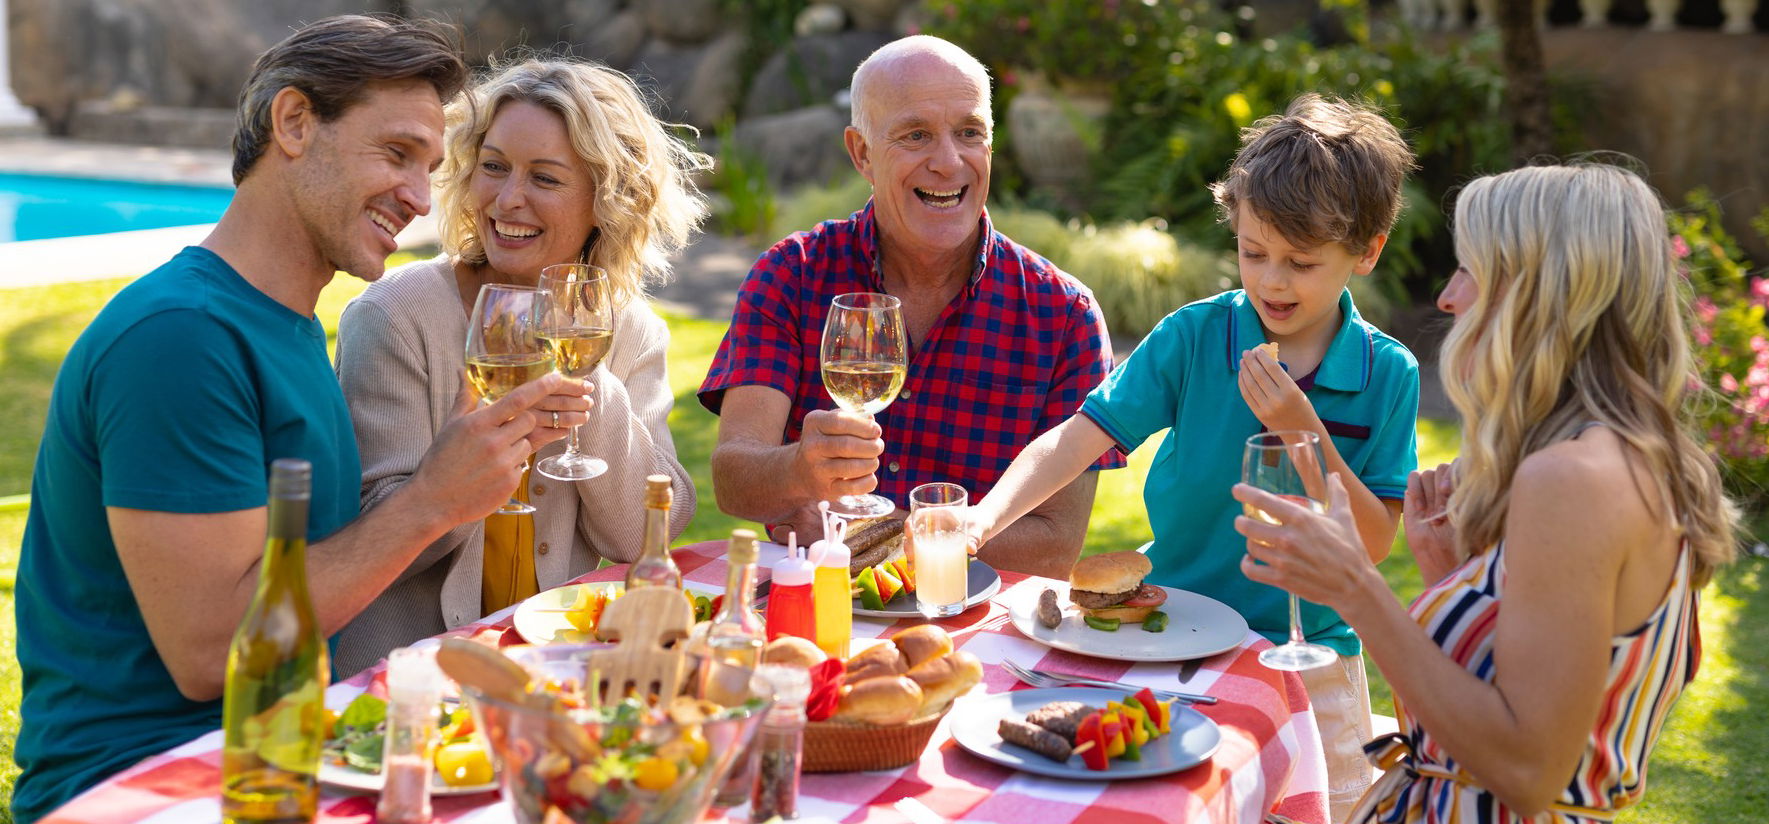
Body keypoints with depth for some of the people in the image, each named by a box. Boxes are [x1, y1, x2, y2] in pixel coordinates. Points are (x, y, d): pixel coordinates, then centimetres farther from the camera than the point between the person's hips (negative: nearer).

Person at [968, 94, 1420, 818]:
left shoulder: (1388, 374, -7)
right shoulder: (1193, 337, -8)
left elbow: (1373, 545, -9)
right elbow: (1077, 438, -16)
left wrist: (1305, 432, -23)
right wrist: (984, 519, -33)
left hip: (1306, 659, 0)